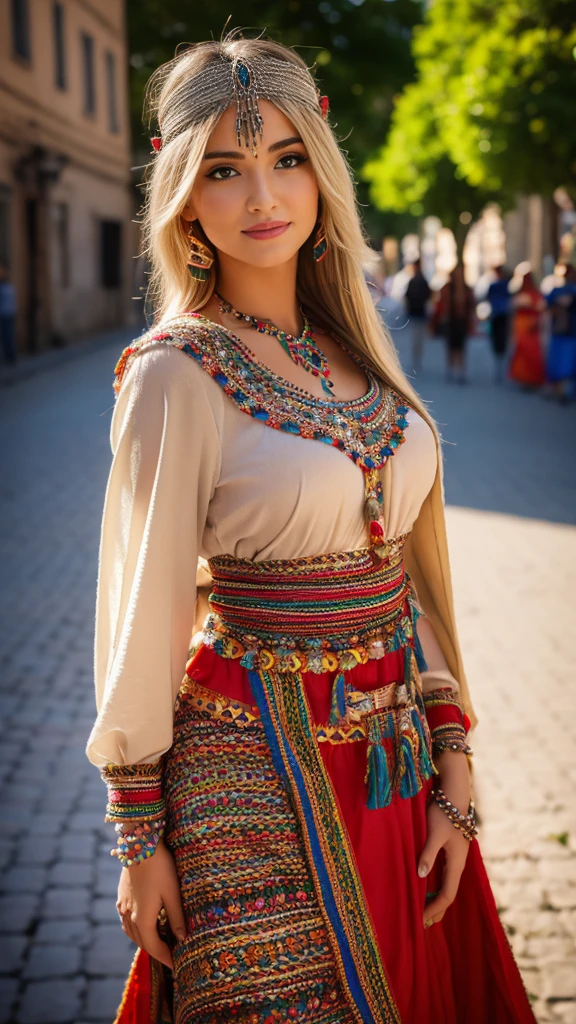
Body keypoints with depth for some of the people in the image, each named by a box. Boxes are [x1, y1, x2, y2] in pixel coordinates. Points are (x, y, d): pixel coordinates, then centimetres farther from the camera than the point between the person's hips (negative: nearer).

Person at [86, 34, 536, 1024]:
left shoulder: (359, 348, 5)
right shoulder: (176, 373, -12)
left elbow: (411, 571, 7)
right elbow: (141, 611, -9)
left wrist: (453, 773, 4)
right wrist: (139, 837, -6)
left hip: (399, 754, 6)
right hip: (259, 765, -6)